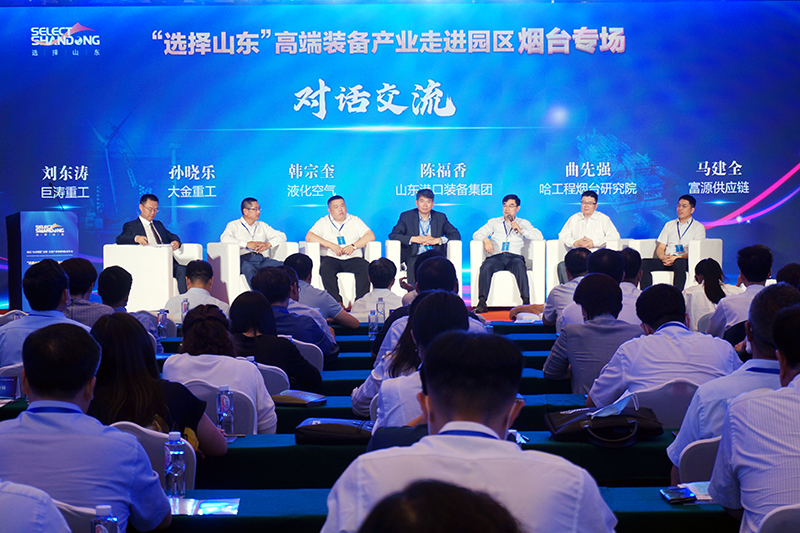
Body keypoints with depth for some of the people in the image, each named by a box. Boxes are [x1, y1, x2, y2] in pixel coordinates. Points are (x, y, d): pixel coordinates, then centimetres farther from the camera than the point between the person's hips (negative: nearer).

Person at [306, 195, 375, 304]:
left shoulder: (355, 221, 17)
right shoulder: (324, 222, 14)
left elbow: (370, 236, 5)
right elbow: (309, 237, -2)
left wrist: (353, 246, -11)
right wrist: (331, 245, -11)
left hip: (353, 258, 1)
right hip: (332, 258, -1)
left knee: (365, 268, -31)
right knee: (325, 269, -35)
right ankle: (337, 302, -34)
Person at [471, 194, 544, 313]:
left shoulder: (523, 223, 22)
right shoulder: (494, 222, 24)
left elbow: (539, 237, 8)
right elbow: (476, 234, 13)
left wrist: (521, 230, -3)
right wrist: (485, 239, -10)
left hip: (515, 256, -1)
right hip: (496, 257, 1)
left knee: (519, 266, -37)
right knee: (486, 267, -34)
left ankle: (526, 302, -41)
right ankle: (482, 302, -40)